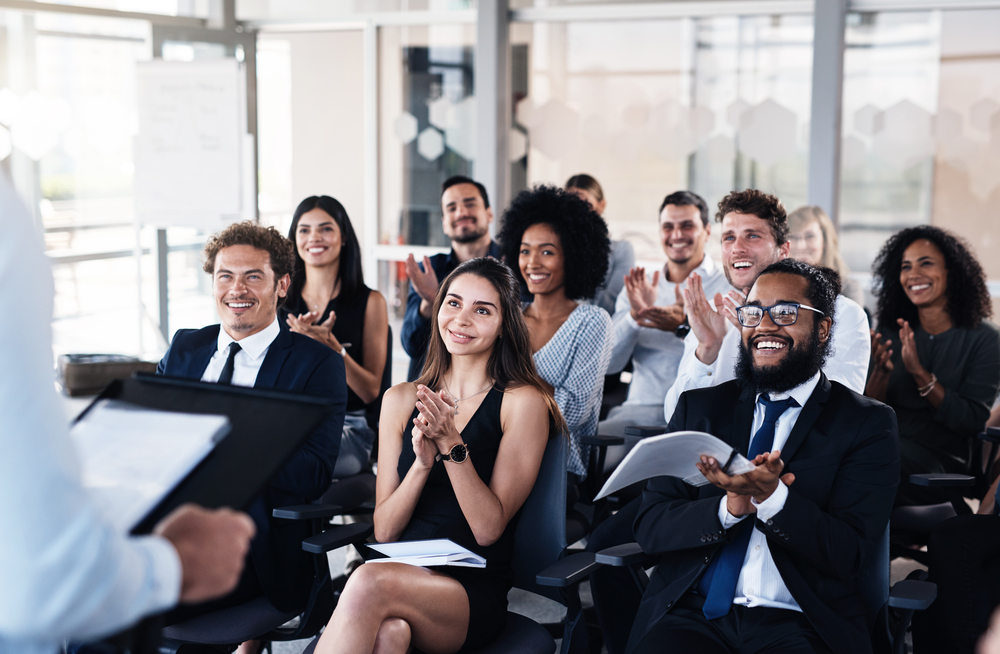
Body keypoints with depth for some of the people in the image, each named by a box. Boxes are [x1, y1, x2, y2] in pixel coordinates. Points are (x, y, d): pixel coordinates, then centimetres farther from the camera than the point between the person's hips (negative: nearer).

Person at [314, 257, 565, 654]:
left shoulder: (523, 402, 0)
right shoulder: (401, 399, 12)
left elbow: (488, 528, -6)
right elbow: (383, 530, 7)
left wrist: (451, 444, -17)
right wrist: (423, 461, -11)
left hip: (475, 594, -2)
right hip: (402, 574, 3)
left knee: (369, 583, -34)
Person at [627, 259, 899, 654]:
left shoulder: (868, 425, 6)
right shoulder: (698, 408, 13)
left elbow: (850, 555, -4)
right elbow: (649, 528, 6)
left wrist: (770, 495, -18)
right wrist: (730, 507, -12)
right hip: (691, 611, 1)